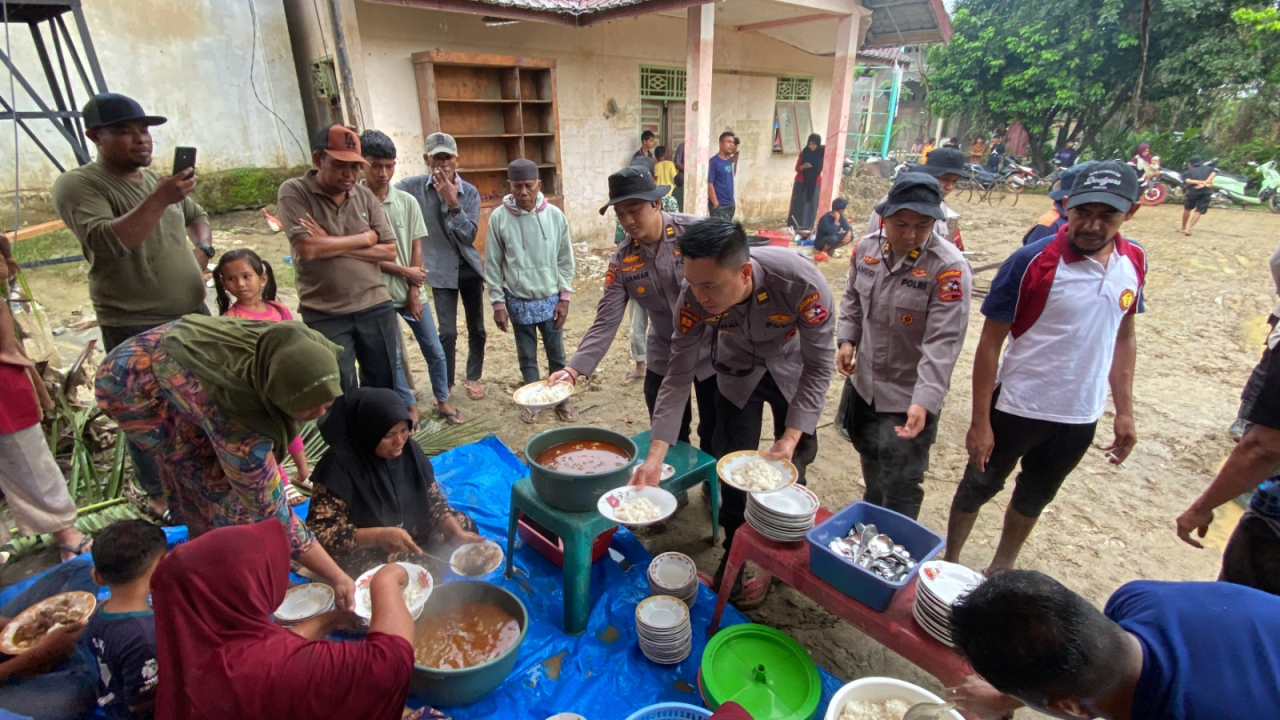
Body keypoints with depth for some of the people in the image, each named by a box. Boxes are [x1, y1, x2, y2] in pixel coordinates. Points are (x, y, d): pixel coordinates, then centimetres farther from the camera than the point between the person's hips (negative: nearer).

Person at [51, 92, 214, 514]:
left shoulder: (159, 179, 10)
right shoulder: (78, 185, -11)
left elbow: (196, 215, 26)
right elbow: (106, 242, -25)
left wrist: (202, 250, 6)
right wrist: (159, 199, -33)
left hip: (194, 314, 6)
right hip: (136, 328, -6)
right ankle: (159, 492, 23)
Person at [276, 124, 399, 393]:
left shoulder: (365, 195, 5)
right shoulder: (293, 192, -5)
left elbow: (389, 251, 0)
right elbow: (307, 248, -18)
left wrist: (331, 245, -10)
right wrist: (364, 238, -8)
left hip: (375, 308, 3)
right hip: (324, 315, -3)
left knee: (384, 388, 14)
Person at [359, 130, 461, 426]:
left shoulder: (407, 201, 0)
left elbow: (416, 248, 1)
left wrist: (414, 291, -4)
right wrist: (405, 272, -9)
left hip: (410, 291, 3)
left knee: (435, 351, 9)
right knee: (392, 357, 8)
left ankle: (442, 401, 27)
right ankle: (409, 407, 26)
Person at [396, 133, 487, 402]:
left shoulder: (470, 192, -4)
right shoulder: (412, 187, -8)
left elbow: (469, 235, -11)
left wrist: (453, 203, -23)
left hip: (470, 269, 2)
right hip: (440, 271, -2)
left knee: (477, 329, 10)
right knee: (448, 332, -5)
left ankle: (473, 377, 29)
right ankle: (444, 386, 14)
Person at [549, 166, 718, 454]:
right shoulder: (622, 261, -7)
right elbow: (605, 322, -9)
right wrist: (573, 369, -20)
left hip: (713, 353, -3)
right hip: (664, 359, 3)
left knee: (716, 439, 13)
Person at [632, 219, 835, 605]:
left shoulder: (802, 282, -39)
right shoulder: (694, 299, -32)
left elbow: (818, 366, -25)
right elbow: (678, 375, -23)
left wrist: (792, 436, -33)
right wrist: (655, 456, -30)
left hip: (792, 371, -1)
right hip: (738, 373, 1)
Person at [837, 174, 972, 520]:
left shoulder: (949, 267, -22)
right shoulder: (866, 248, -4)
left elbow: (943, 343, -26)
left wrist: (923, 401, -34)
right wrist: (847, 340, -4)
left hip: (910, 398, -6)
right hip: (865, 384, 6)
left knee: (900, 488, 4)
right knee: (871, 464, 28)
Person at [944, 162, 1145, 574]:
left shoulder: (1133, 262, -3)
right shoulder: (1032, 262, -19)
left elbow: (1124, 337, 9)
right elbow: (990, 342, -16)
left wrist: (1124, 411, 7)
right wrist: (980, 421, -16)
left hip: (1080, 416, 5)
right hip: (1017, 409, -5)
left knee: (1034, 498, 21)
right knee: (978, 488, 13)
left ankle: (1001, 571, 42)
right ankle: (948, 565, 34)